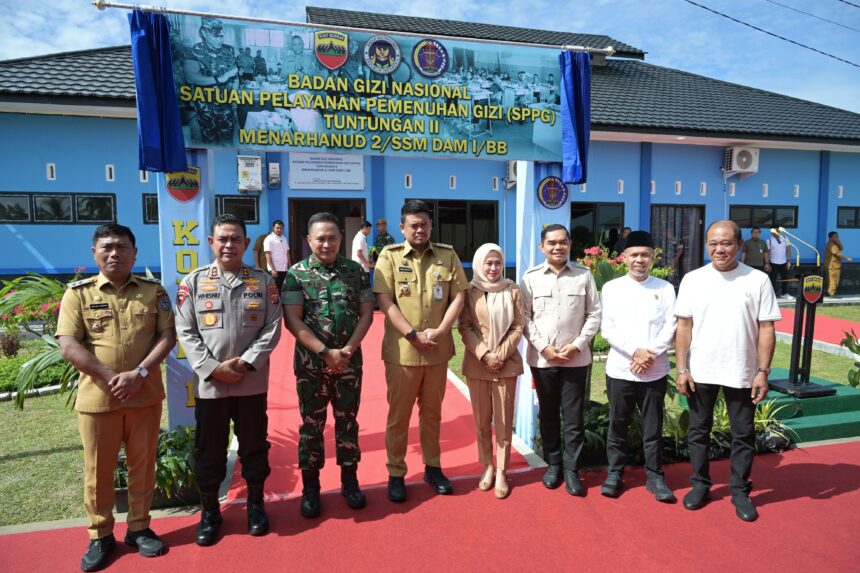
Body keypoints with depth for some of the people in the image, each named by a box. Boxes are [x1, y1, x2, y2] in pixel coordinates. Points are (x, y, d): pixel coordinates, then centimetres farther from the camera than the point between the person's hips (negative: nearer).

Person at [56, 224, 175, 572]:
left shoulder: (154, 291, 3)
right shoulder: (78, 293, 0)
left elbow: (167, 336, -2)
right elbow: (68, 346, -7)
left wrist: (139, 374, -14)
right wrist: (111, 377, -14)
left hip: (145, 395, 1)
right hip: (96, 397, -1)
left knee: (143, 465, 11)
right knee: (98, 469, 10)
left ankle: (139, 528, 27)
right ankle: (100, 535, 27)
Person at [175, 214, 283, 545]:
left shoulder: (263, 281, 2)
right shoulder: (193, 282, 1)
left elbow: (272, 328, -2)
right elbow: (185, 332, -3)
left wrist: (246, 362, -13)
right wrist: (212, 368, -13)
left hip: (253, 382, 0)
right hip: (208, 383, 0)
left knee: (254, 445, 12)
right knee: (208, 449, 11)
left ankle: (255, 504, 33)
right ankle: (209, 511, 31)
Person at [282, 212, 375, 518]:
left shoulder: (355, 271, 3)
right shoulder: (296, 273, -4)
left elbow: (366, 313, 1)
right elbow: (292, 320, -10)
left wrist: (347, 349, -12)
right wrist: (326, 352, -16)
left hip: (349, 362, 2)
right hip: (311, 363, -1)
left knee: (347, 421, 12)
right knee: (312, 424, 8)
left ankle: (350, 480, 27)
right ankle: (310, 487, 23)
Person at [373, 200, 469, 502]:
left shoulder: (447, 255, 3)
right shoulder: (389, 256, -4)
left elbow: (458, 296, 1)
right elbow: (384, 302, -10)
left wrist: (440, 331, -11)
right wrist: (412, 335, -16)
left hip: (438, 350, 3)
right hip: (401, 350, -2)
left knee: (432, 412, 17)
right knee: (398, 415, 9)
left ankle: (433, 467, 33)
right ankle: (396, 474, 23)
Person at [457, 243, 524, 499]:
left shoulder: (512, 290, 0)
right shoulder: (469, 292, 0)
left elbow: (518, 327, 0)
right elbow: (464, 327, -2)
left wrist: (501, 355, -9)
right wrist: (484, 354, -12)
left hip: (507, 364, 0)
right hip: (476, 364, 1)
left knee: (504, 421, 4)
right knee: (482, 420, 10)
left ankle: (501, 472, 16)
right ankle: (487, 466, 25)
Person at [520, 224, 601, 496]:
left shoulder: (584, 275, 1)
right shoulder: (531, 277, 0)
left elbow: (594, 313, 3)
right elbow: (525, 317, -1)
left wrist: (577, 344, -7)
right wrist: (544, 347, -9)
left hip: (576, 358, 0)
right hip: (542, 358, 1)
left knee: (574, 416, 4)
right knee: (548, 414, 12)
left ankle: (572, 469, 18)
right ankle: (553, 464, 28)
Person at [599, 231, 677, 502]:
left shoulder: (665, 288, 4)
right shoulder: (611, 288, 2)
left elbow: (670, 328, -2)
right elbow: (607, 328, -4)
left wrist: (650, 353, -15)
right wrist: (635, 351, -15)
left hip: (655, 371, 0)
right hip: (620, 369, 0)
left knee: (653, 427, 9)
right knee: (617, 425, 9)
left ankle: (655, 476, 23)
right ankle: (614, 473, 23)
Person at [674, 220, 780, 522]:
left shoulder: (758, 280, -4)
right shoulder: (693, 279, -1)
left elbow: (766, 329, -2)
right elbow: (684, 327, 0)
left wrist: (763, 372, -7)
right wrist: (682, 369, -3)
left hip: (741, 373, -1)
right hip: (700, 371, 1)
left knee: (743, 434, 11)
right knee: (699, 430, 13)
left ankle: (740, 491, 27)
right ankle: (700, 483, 29)